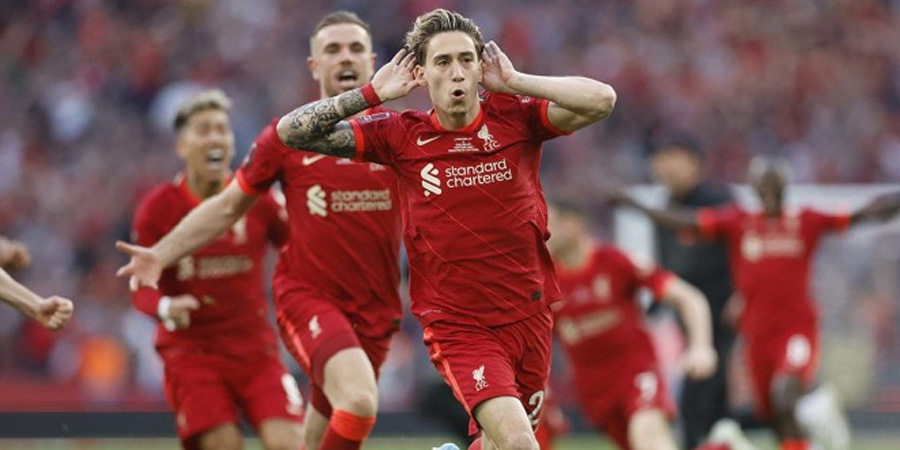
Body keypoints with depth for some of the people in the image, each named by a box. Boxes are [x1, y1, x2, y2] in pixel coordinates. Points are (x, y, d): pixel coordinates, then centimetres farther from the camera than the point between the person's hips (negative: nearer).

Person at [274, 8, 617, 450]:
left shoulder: (514, 117, -2)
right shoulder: (401, 135, -3)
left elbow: (601, 99, -16)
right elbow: (291, 131, -4)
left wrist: (515, 82, -13)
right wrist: (372, 93, -9)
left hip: (528, 316, 3)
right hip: (458, 327, -3)